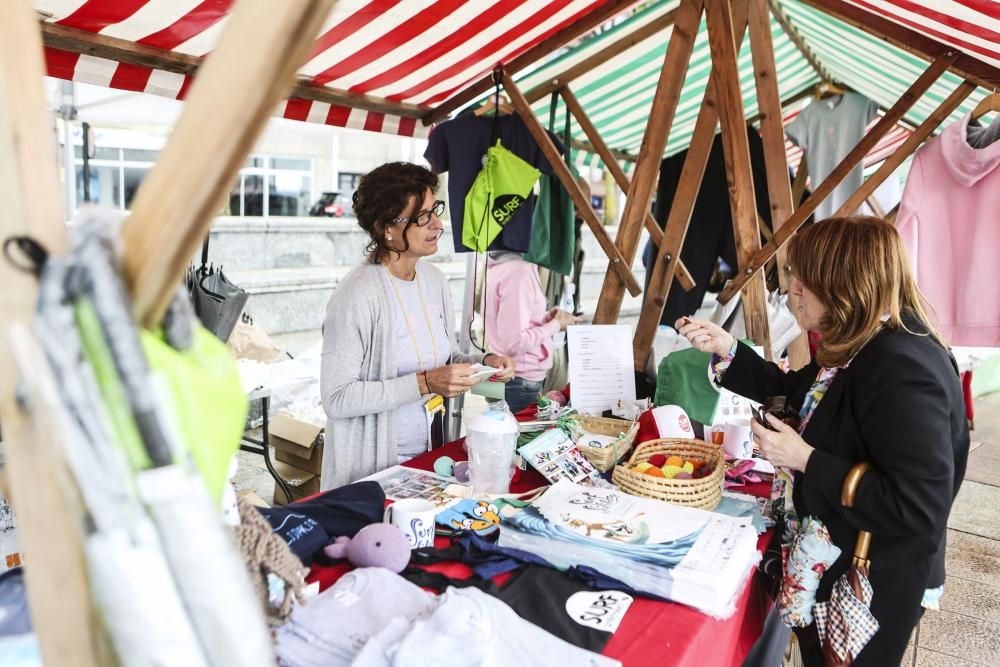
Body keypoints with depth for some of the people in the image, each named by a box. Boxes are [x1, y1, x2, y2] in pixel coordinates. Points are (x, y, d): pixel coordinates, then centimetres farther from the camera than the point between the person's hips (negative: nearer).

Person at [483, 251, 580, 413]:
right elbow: (515, 342, -24)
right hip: (520, 383, -9)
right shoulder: (519, 271, -21)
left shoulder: (501, 265, 7)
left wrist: (545, 318, 6)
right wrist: (555, 325, -12)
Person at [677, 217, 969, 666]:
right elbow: (795, 392, 16)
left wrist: (805, 459, -28)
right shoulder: (858, 348, 0)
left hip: (868, 589, -9)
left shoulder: (902, 370, -31)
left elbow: (918, 507, -34)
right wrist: (725, 349, 3)